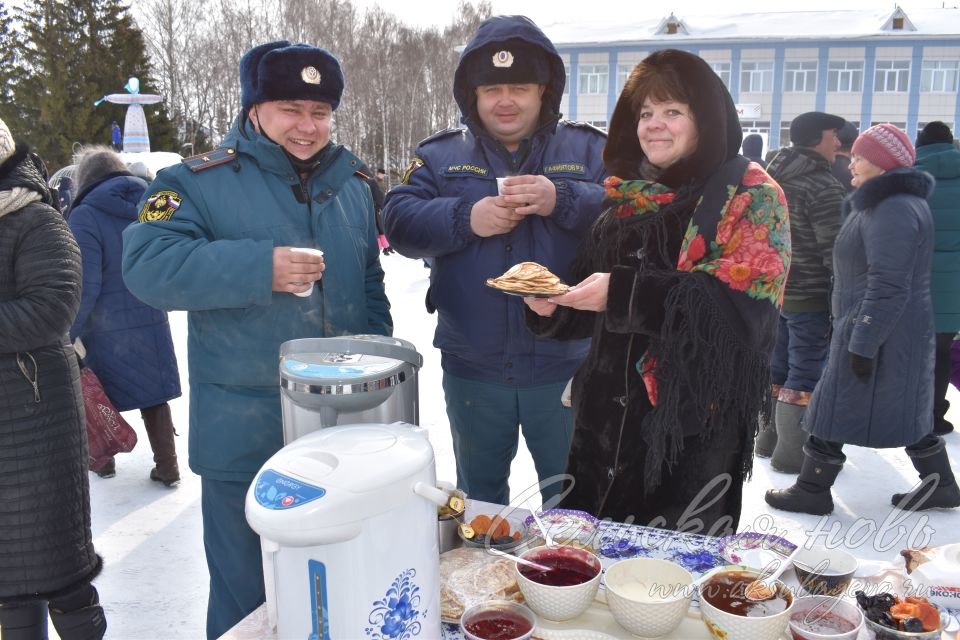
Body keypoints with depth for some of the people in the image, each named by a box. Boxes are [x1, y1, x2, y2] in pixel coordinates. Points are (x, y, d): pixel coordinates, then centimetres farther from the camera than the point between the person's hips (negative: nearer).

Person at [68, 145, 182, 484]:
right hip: (152, 325, 5)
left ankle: (103, 461, 31)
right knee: (154, 398, 13)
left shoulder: (85, 217, -13)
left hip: (106, 330, -4)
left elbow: (85, 287, -18)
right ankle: (167, 467, 16)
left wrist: (67, 336, -12)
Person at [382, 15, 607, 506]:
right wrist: (465, 220, -20)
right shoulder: (440, 155, 6)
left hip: (564, 367, -1)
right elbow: (399, 222, -5)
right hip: (472, 368, 2)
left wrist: (561, 200, -25)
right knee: (479, 498, 21)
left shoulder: (588, 149, 2)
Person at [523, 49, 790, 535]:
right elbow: (591, 299, 18)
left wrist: (624, 294, -25)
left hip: (696, 423, -6)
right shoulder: (627, 199, 12)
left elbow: (741, 304, -20)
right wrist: (552, 307, -4)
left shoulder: (751, 196, -6)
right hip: (609, 415, 6)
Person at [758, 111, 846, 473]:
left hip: (772, 290, 8)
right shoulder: (823, 188, -17)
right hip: (810, 296, -8)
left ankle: (769, 439, 27)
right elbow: (835, 251, -19)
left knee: (776, 368, 16)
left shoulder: (771, 177, 9)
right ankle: (792, 453, 4)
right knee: (806, 375, -1)